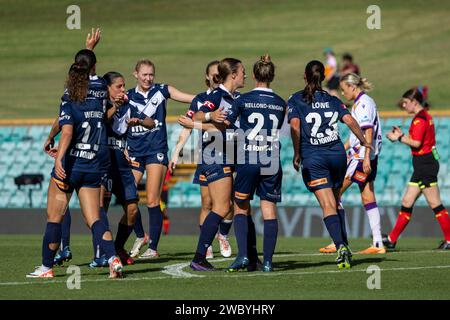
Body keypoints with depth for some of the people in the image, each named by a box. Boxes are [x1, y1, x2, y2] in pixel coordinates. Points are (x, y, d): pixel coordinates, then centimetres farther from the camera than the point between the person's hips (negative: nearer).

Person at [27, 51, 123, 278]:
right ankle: (113, 258, -16)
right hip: (92, 169, 5)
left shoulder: (68, 107, -10)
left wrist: (59, 159, -37)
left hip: (69, 167, -4)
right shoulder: (98, 105, 6)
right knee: (94, 219, 4)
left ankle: (46, 267, 13)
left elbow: (67, 133, -26)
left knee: (54, 218, 7)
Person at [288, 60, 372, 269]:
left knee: (328, 206, -8)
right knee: (335, 203, 20)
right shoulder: (333, 100, 9)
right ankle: (344, 245, 17)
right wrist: (366, 144, 5)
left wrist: (296, 154, -6)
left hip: (312, 158, -3)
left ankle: (340, 246, -26)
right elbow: (350, 121, -4)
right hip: (337, 154, 3)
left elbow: (295, 126, -13)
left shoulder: (296, 100, 1)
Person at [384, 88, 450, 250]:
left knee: (434, 203, -7)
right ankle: (392, 239, 13)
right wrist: (401, 135, 11)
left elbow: (416, 143, -21)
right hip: (423, 165, 11)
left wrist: (399, 138, -10)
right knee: (407, 202, 10)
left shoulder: (419, 119, -14)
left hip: (425, 164, -11)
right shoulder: (424, 116, 17)